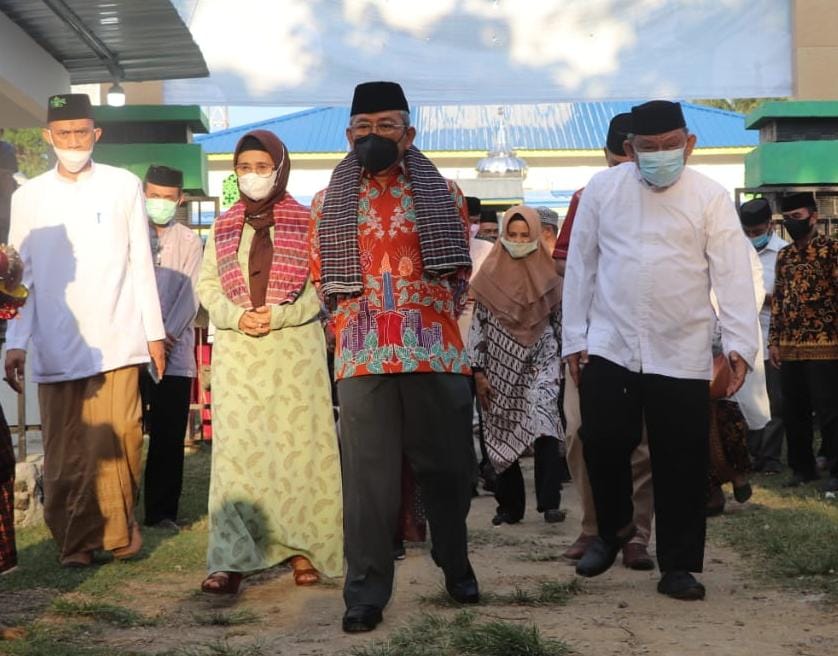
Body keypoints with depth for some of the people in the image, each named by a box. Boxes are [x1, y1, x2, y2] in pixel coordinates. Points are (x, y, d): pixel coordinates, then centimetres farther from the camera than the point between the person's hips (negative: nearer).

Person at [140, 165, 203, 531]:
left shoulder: (190, 242, 9)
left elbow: (190, 294, 0)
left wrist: (168, 334, -14)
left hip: (175, 352, 1)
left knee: (169, 437, 2)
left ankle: (162, 511, 8)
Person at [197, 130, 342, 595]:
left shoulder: (305, 222, 3)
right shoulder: (223, 226, 13)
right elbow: (207, 283, 10)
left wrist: (278, 315, -14)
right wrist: (236, 316, -8)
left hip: (295, 348, -2)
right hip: (237, 351, 2)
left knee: (298, 446, -1)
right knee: (237, 448, -6)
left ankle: (304, 548, 8)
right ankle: (232, 559, -8)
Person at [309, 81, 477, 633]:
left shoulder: (442, 194, 9)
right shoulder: (329, 202, 11)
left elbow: (460, 272, 14)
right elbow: (323, 279, 15)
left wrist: (436, 317, 9)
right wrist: (357, 322, 10)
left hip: (436, 350, 0)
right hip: (363, 356, 0)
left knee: (447, 466, 8)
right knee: (368, 477, -2)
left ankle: (456, 565, 29)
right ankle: (366, 591, 3)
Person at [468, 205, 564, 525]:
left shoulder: (548, 276, 3)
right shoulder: (491, 276, 3)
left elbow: (561, 324, 7)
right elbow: (478, 325, 3)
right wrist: (478, 372, -2)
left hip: (540, 363, -1)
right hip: (500, 367, 2)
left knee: (543, 422, -20)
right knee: (501, 434, 3)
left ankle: (549, 501, -19)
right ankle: (509, 505, 13)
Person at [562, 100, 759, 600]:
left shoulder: (711, 197, -2)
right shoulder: (603, 188, 2)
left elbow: (733, 273, -7)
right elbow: (581, 265, 5)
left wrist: (740, 343, -16)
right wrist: (574, 337, 3)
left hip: (682, 355, -1)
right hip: (609, 348, 1)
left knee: (682, 462, 3)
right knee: (604, 446, 2)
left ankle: (679, 564, 16)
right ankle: (614, 528, 31)